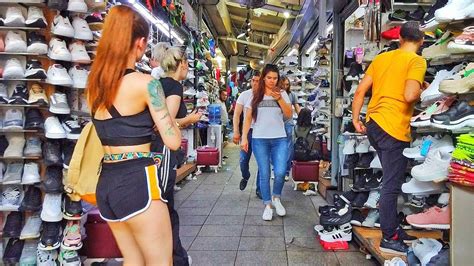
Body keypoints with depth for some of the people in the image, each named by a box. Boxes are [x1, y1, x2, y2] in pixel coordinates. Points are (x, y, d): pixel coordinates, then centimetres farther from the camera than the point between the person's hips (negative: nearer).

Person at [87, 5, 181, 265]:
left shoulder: (94, 83, 10)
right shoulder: (145, 83, -11)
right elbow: (173, 141, -10)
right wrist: (165, 111, 7)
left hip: (106, 183, 8)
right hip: (137, 182, -7)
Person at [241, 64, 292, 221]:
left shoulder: (282, 93, 7)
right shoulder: (255, 95, 6)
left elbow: (289, 115, 0)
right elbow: (248, 118, 6)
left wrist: (279, 99, -12)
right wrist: (244, 138, -1)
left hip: (279, 139, 0)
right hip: (259, 139, 0)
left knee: (280, 172, -10)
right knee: (264, 174, 2)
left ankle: (276, 198, 17)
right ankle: (267, 206, 16)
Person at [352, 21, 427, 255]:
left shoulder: (381, 58, 14)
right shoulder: (417, 61, -5)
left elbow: (360, 91, 10)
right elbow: (410, 95, -19)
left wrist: (356, 120, 16)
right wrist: (423, 89, 2)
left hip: (373, 124, 8)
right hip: (394, 128, -7)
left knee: (391, 181, 19)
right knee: (392, 185, 1)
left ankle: (393, 228, 30)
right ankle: (389, 238, 11)